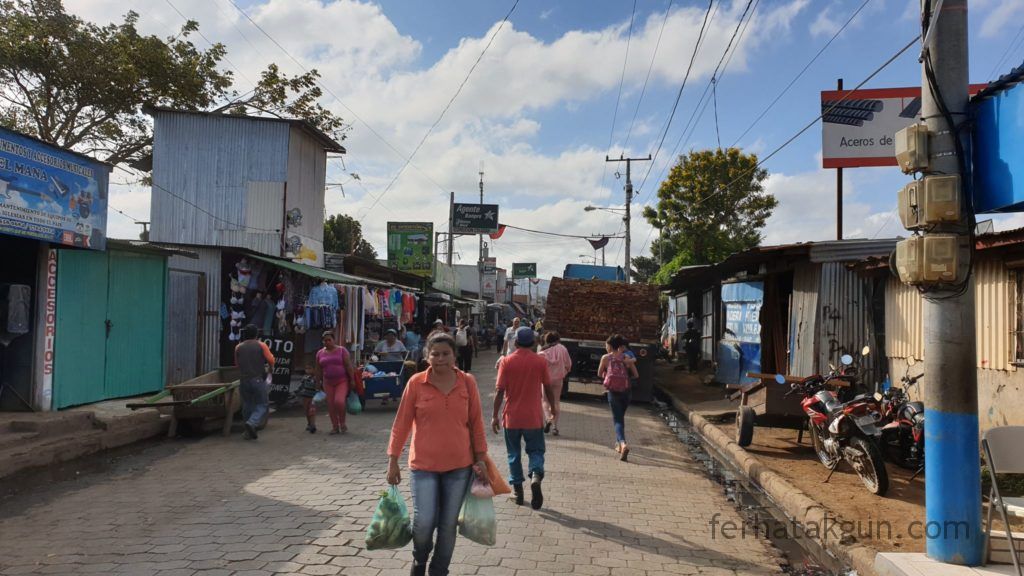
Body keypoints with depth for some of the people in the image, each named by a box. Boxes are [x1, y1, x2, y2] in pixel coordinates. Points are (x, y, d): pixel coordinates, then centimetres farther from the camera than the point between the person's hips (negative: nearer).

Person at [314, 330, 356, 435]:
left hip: (342, 381, -4)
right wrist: (318, 383, 13)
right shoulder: (320, 353, 7)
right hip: (328, 383, 4)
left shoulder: (342, 350, -2)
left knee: (339, 401, -19)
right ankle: (335, 426, 14)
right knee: (330, 405, 2)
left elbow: (349, 365, -5)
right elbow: (318, 370, 14)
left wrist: (352, 380, -9)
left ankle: (342, 423, 1)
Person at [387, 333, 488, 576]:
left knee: (448, 525, 10)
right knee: (423, 522, -5)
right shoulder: (416, 383, -6)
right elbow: (401, 423, -1)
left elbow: (476, 423, 5)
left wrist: (480, 458, 4)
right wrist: (393, 460, -1)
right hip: (424, 465, -1)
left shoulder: (467, 382, -1)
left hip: (459, 466, 2)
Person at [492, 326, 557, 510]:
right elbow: (548, 388, 3)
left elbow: (500, 390, -8)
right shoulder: (540, 361, -3)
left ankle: (517, 489, 16)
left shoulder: (506, 361, -5)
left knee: (514, 454, 13)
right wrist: (553, 406, 19)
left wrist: (495, 415, -2)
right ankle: (536, 476, -15)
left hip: (512, 417, 0)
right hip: (533, 417, 0)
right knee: (536, 451, 11)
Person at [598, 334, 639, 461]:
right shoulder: (626, 358, 2)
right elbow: (636, 375, 2)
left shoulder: (605, 358, -3)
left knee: (617, 419, -3)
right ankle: (619, 443, 31)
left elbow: (599, 374, 6)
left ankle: (623, 444, -26)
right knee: (621, 417, 22)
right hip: (625, 391, 3)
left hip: (613, 392, -3)